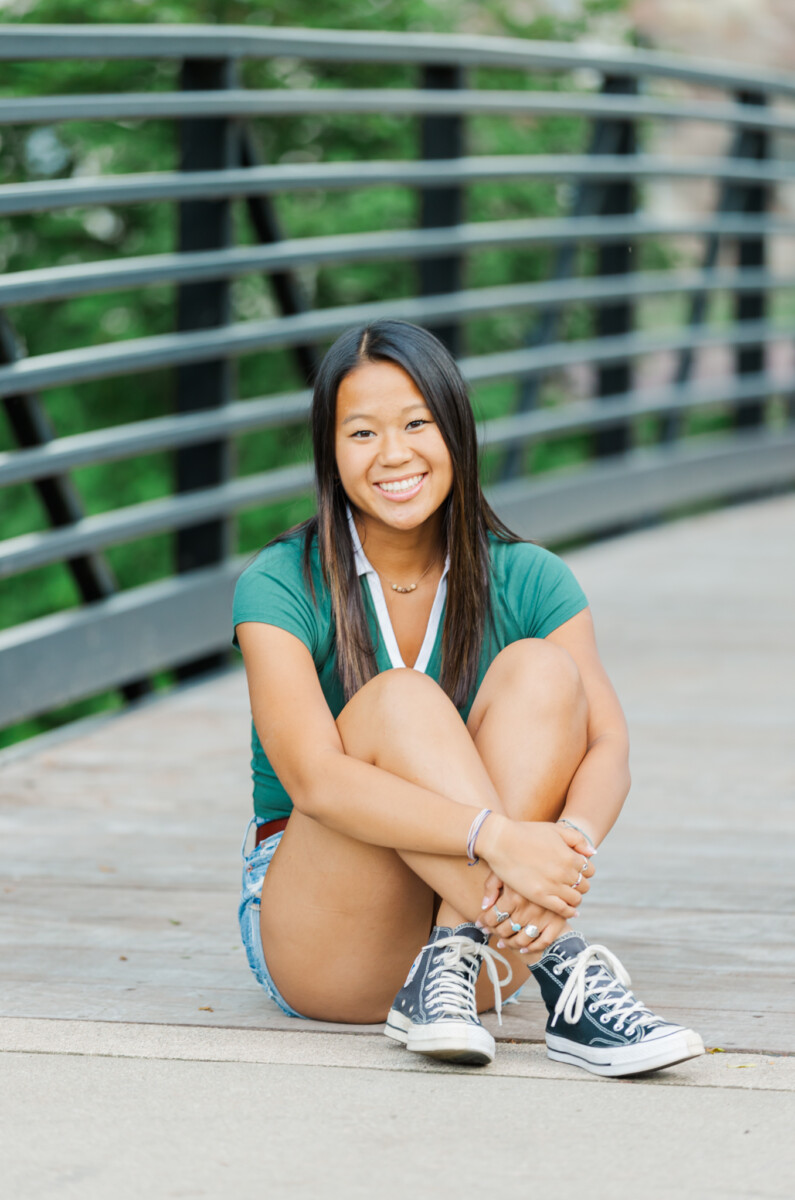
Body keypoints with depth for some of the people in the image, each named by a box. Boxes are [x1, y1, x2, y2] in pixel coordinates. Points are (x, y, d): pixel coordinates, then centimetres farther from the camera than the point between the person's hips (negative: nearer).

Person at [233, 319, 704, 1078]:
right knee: (399, 701, -28)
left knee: (542, 670, -20)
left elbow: (608, 747, -14)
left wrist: (571, 843, -38)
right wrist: (497, 837, -39)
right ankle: (562, 970, -38)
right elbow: (315, 780, -25)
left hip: (486, 921, 3)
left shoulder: (528, 582, 0)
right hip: (320, 948, -3)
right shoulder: (280, 588, -9)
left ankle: (452, 968, -32)